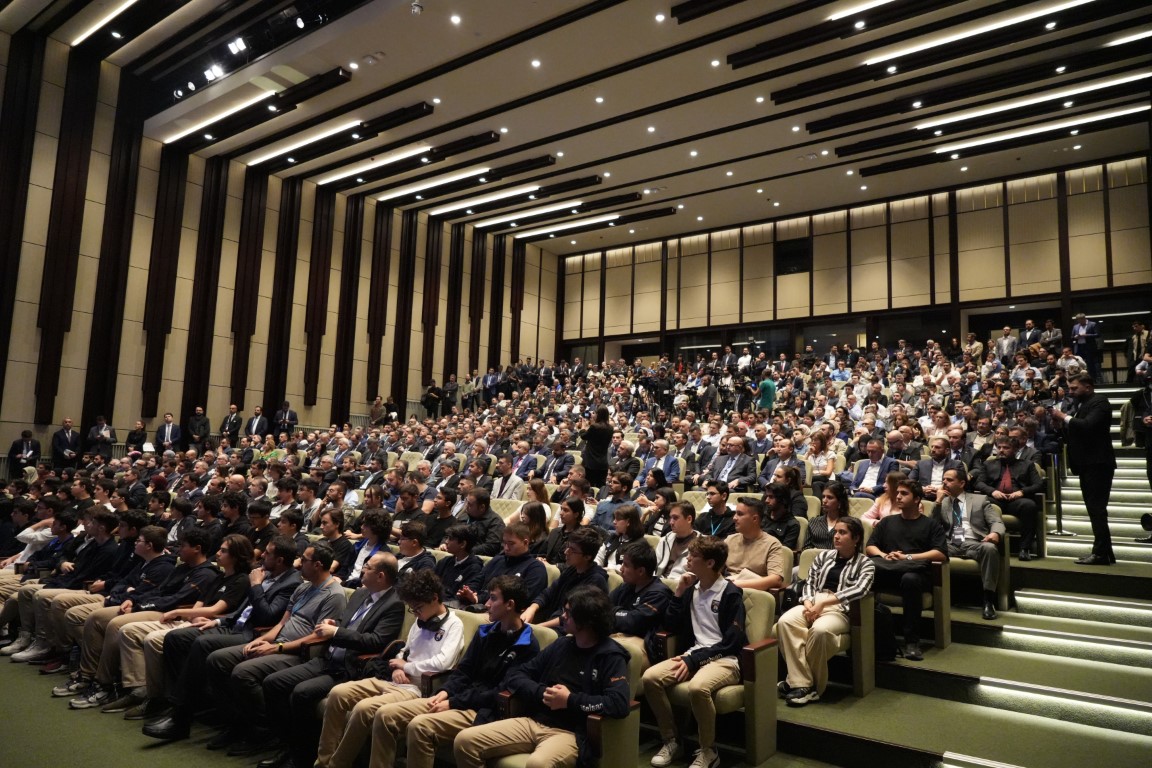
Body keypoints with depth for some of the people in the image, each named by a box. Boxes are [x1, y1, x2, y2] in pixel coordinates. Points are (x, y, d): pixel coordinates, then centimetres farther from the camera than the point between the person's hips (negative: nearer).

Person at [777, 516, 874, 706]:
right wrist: (808, 602, -8)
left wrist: (822, 603, -18)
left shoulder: (865, 563, 7)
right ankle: (802, 683, -28)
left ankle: (804, 682, -19)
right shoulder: (823, 555, 21)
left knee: (820, 630, -38)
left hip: (840, 609, -4)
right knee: (785, 622, -29)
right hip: (813, 604, 4)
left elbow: (859, 590, -10)